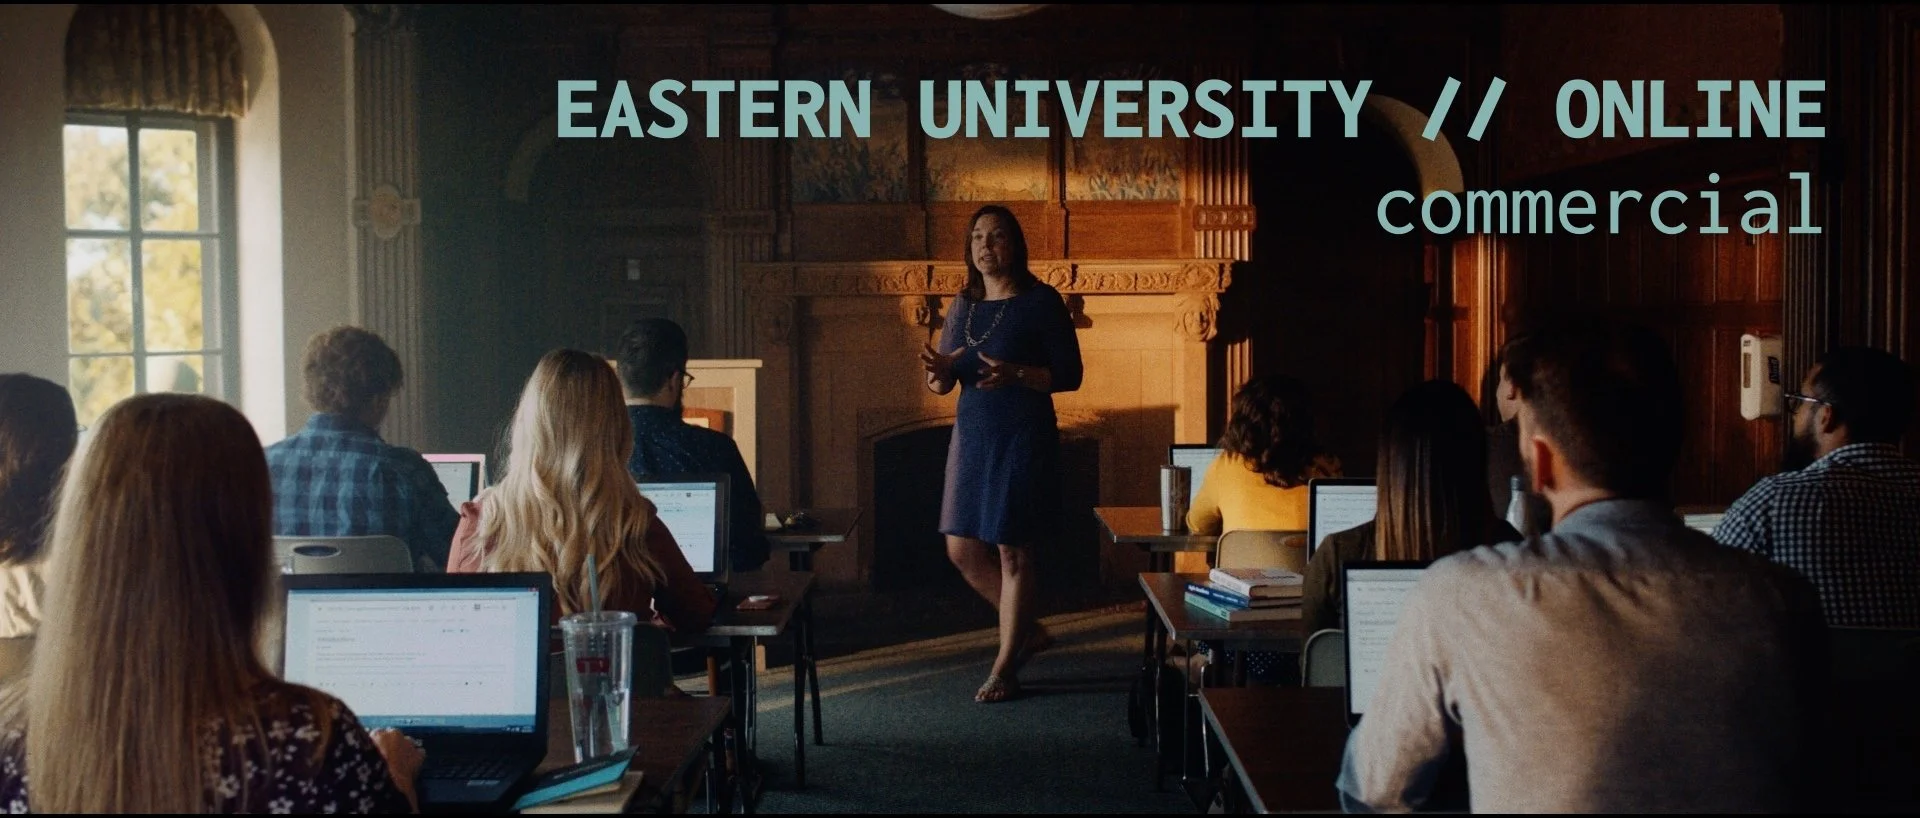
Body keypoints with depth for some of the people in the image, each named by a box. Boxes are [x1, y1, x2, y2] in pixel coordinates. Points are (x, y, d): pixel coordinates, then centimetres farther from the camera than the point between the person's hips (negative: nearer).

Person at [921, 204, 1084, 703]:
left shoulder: (1041, 302, -8)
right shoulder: (963, 305, 10)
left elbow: (1070, 375, -10)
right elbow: (943, 384, 13)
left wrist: (1016, 374, -25)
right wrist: (938, 373, -11)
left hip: (1023, 438, -7)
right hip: (971, 436, 7)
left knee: (1012, 552, -1)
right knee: (962, 549, 9)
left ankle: (1006, 669, 10)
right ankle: (1028, 630, 29)